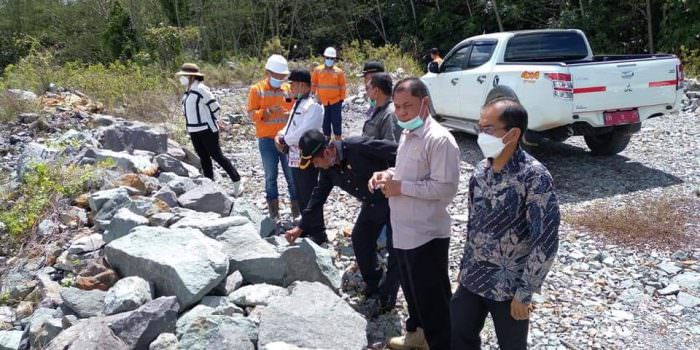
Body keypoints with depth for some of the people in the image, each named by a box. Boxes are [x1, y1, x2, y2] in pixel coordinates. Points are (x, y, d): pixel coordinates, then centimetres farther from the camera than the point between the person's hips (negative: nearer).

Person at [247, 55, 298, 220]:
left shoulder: (288, 89, 6)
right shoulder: (256, 89, -1)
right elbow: (251, 114, -6)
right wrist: (267, 111, -21)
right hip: (267, 140, -1)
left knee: (292, 175, 4)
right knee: (270, 175, 6)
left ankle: (296, 206, 14)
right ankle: (273, 210, 16)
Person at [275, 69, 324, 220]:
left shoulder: (313, 106, -18)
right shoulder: (298, 104, 13)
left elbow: (302, 133, -26)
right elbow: (290, 125, 19)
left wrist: (283, 140, -11)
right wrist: (280, 136, -1)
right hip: (295, 157, 10)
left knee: (309, 198, 0)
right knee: (301, 196, 20)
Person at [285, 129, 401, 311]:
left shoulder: (357, 146, -30)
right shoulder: (328, 169, -4)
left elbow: (396, 152, -27)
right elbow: (318, 196, 8)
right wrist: (301, 227, 11)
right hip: (371, 204, 8)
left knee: (395, 249, -4)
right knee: (360, 240, 9)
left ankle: (387, 298, 10)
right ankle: (373, 283, 29)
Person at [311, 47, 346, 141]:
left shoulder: (339, 72, -2)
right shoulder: (317, 70, 0)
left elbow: (342, 87, 3)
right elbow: (313, 85, 8)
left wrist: (341, 99, 2)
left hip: (335, 102, -1)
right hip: (322, 102, 1)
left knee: (336, 122, 2)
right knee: (325, 123, 10)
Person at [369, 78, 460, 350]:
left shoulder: (440, 139, -21)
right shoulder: (407, 135, 9)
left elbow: (446, 188, -25)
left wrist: (401, 187, -22)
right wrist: (388, 174, 3)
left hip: (426, 235, -9)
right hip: (403, 231, 9)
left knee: (432, 298, 6)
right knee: (412, 290, 25)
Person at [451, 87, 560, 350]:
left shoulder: (534, 177, -21)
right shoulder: (481, 170, 0)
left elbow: (546, 240, -20)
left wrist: (524, 293, -17)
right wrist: (466, 268, 14)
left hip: (509, 287, -6)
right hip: (472, 279, 6)